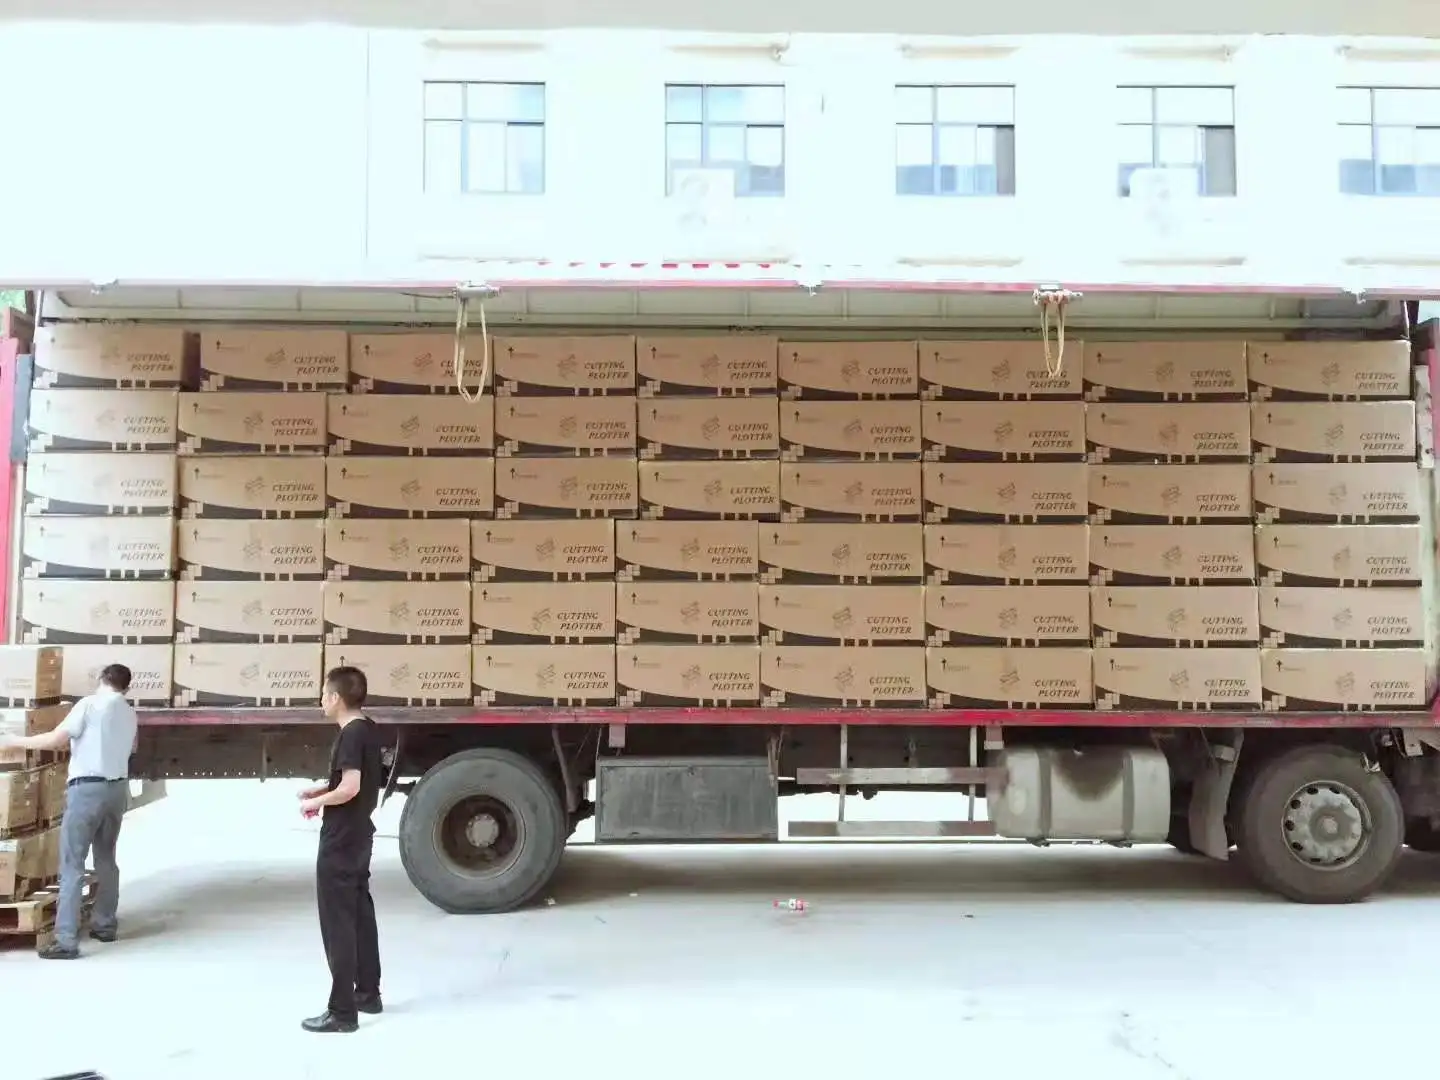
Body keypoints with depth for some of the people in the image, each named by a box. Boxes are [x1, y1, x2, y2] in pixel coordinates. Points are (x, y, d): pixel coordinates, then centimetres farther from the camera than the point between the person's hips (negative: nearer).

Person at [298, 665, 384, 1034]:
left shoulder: (350, 735, -20)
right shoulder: (368, 729, 8)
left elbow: (350, 788, -27)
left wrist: (314, 803, -12)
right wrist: (320, 789, 10)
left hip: (340, 841, -10)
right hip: (358, 836, 10)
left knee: (338, 923, -4)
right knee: (360, 913, 17)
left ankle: (342, 1011, 1)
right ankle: (368, 993, 28)